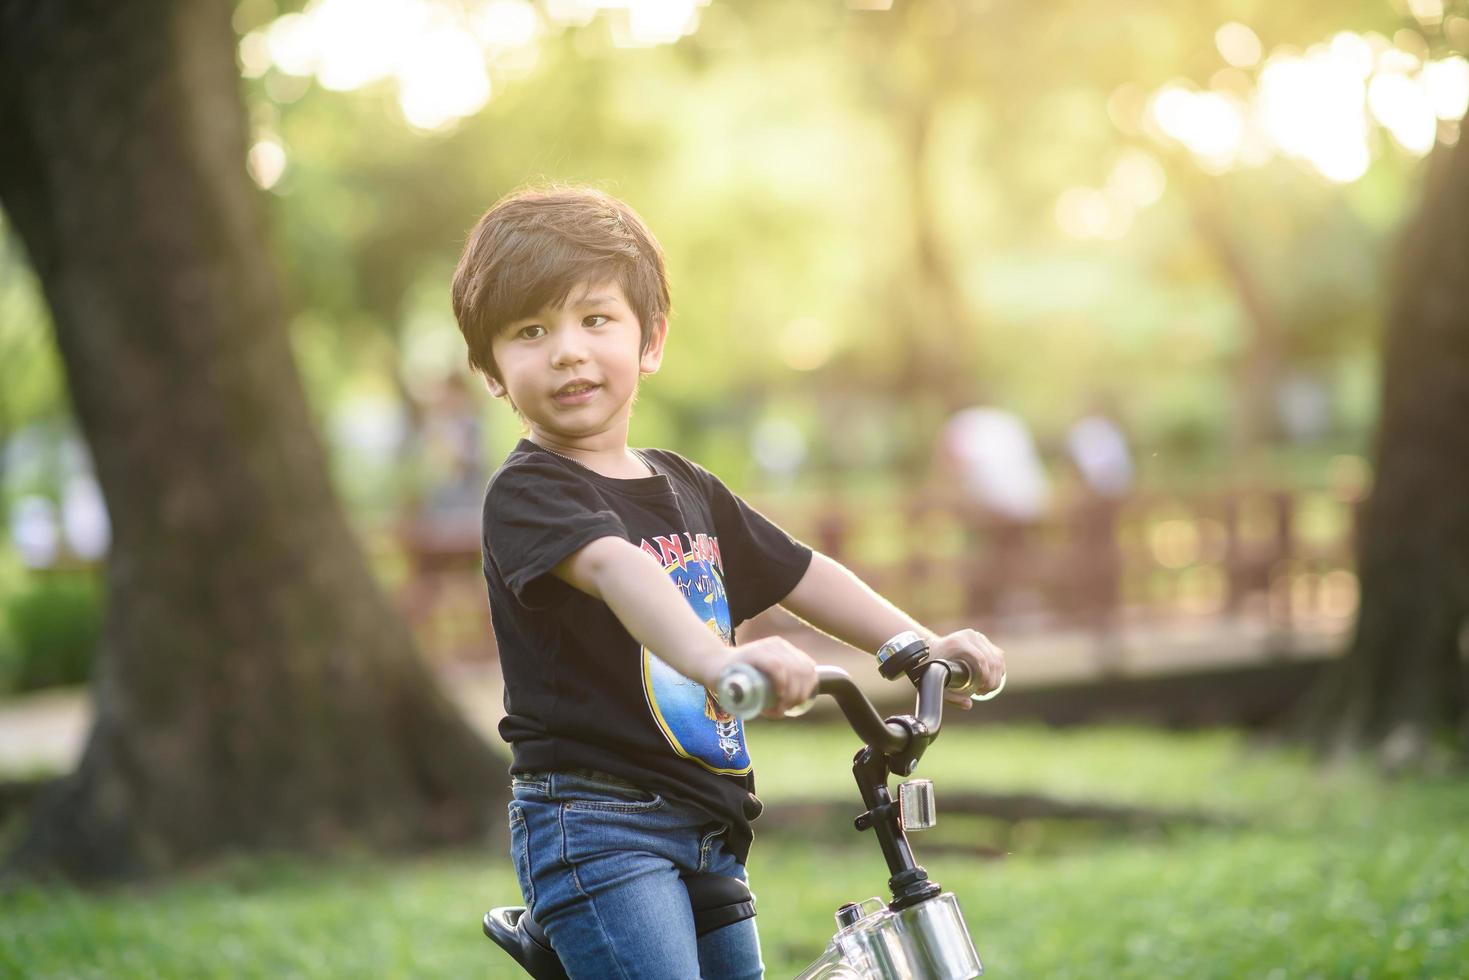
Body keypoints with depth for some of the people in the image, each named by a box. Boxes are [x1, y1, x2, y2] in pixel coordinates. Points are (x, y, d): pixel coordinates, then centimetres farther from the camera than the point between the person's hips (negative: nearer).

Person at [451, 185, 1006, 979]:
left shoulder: (687, 489, 15)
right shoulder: (527, 492, -12)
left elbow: (801, 577, 19)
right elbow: (611, 565, -31)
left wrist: (924, 645, 6)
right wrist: (716, 658, -49)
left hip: (708, 834, 8)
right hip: (595, 828, -8)